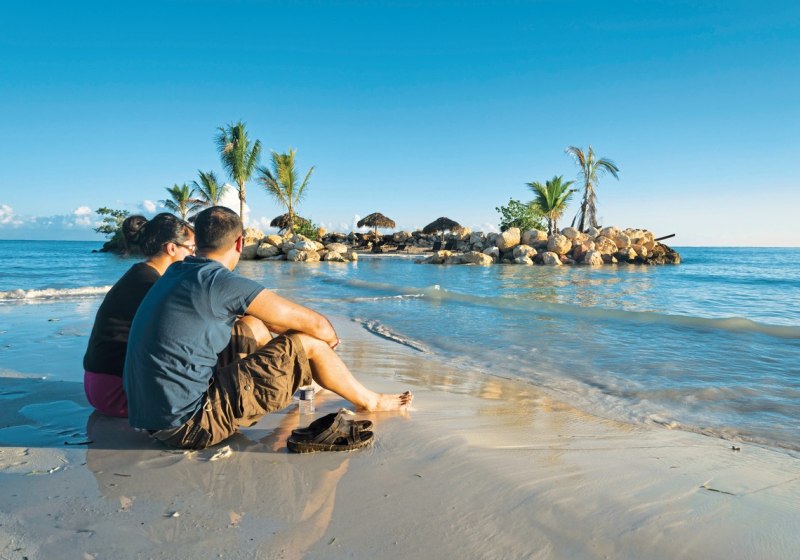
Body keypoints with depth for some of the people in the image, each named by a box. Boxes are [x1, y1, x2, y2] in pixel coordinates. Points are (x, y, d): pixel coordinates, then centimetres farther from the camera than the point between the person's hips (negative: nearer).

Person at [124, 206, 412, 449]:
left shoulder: (176, 274, 9)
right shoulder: (223, 283, -18)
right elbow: (315, 323, -10)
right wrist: (330, 339, 12)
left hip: (150, 415, 9)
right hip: (191, 426, -9)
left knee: (253, 325, 19)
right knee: (307, 343, -5)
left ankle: (300, 386, 43)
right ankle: (368, 401, 20)